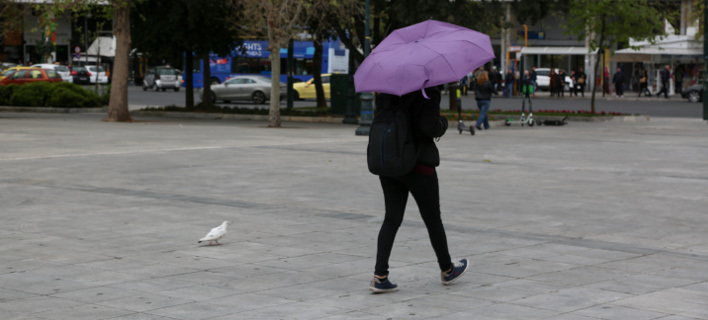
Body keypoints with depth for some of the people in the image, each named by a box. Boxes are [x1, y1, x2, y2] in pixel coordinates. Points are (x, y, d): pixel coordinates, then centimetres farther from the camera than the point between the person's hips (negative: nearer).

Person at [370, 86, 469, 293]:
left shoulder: (387, 91, 5)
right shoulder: (427, 93, -15)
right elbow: (430, 127, -23)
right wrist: (443, 123, -3)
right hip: (418, 164, -5)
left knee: (392, 219, 7)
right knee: (432, 219, 12)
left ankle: (379, 276, -4)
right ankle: (447, 270, 30)